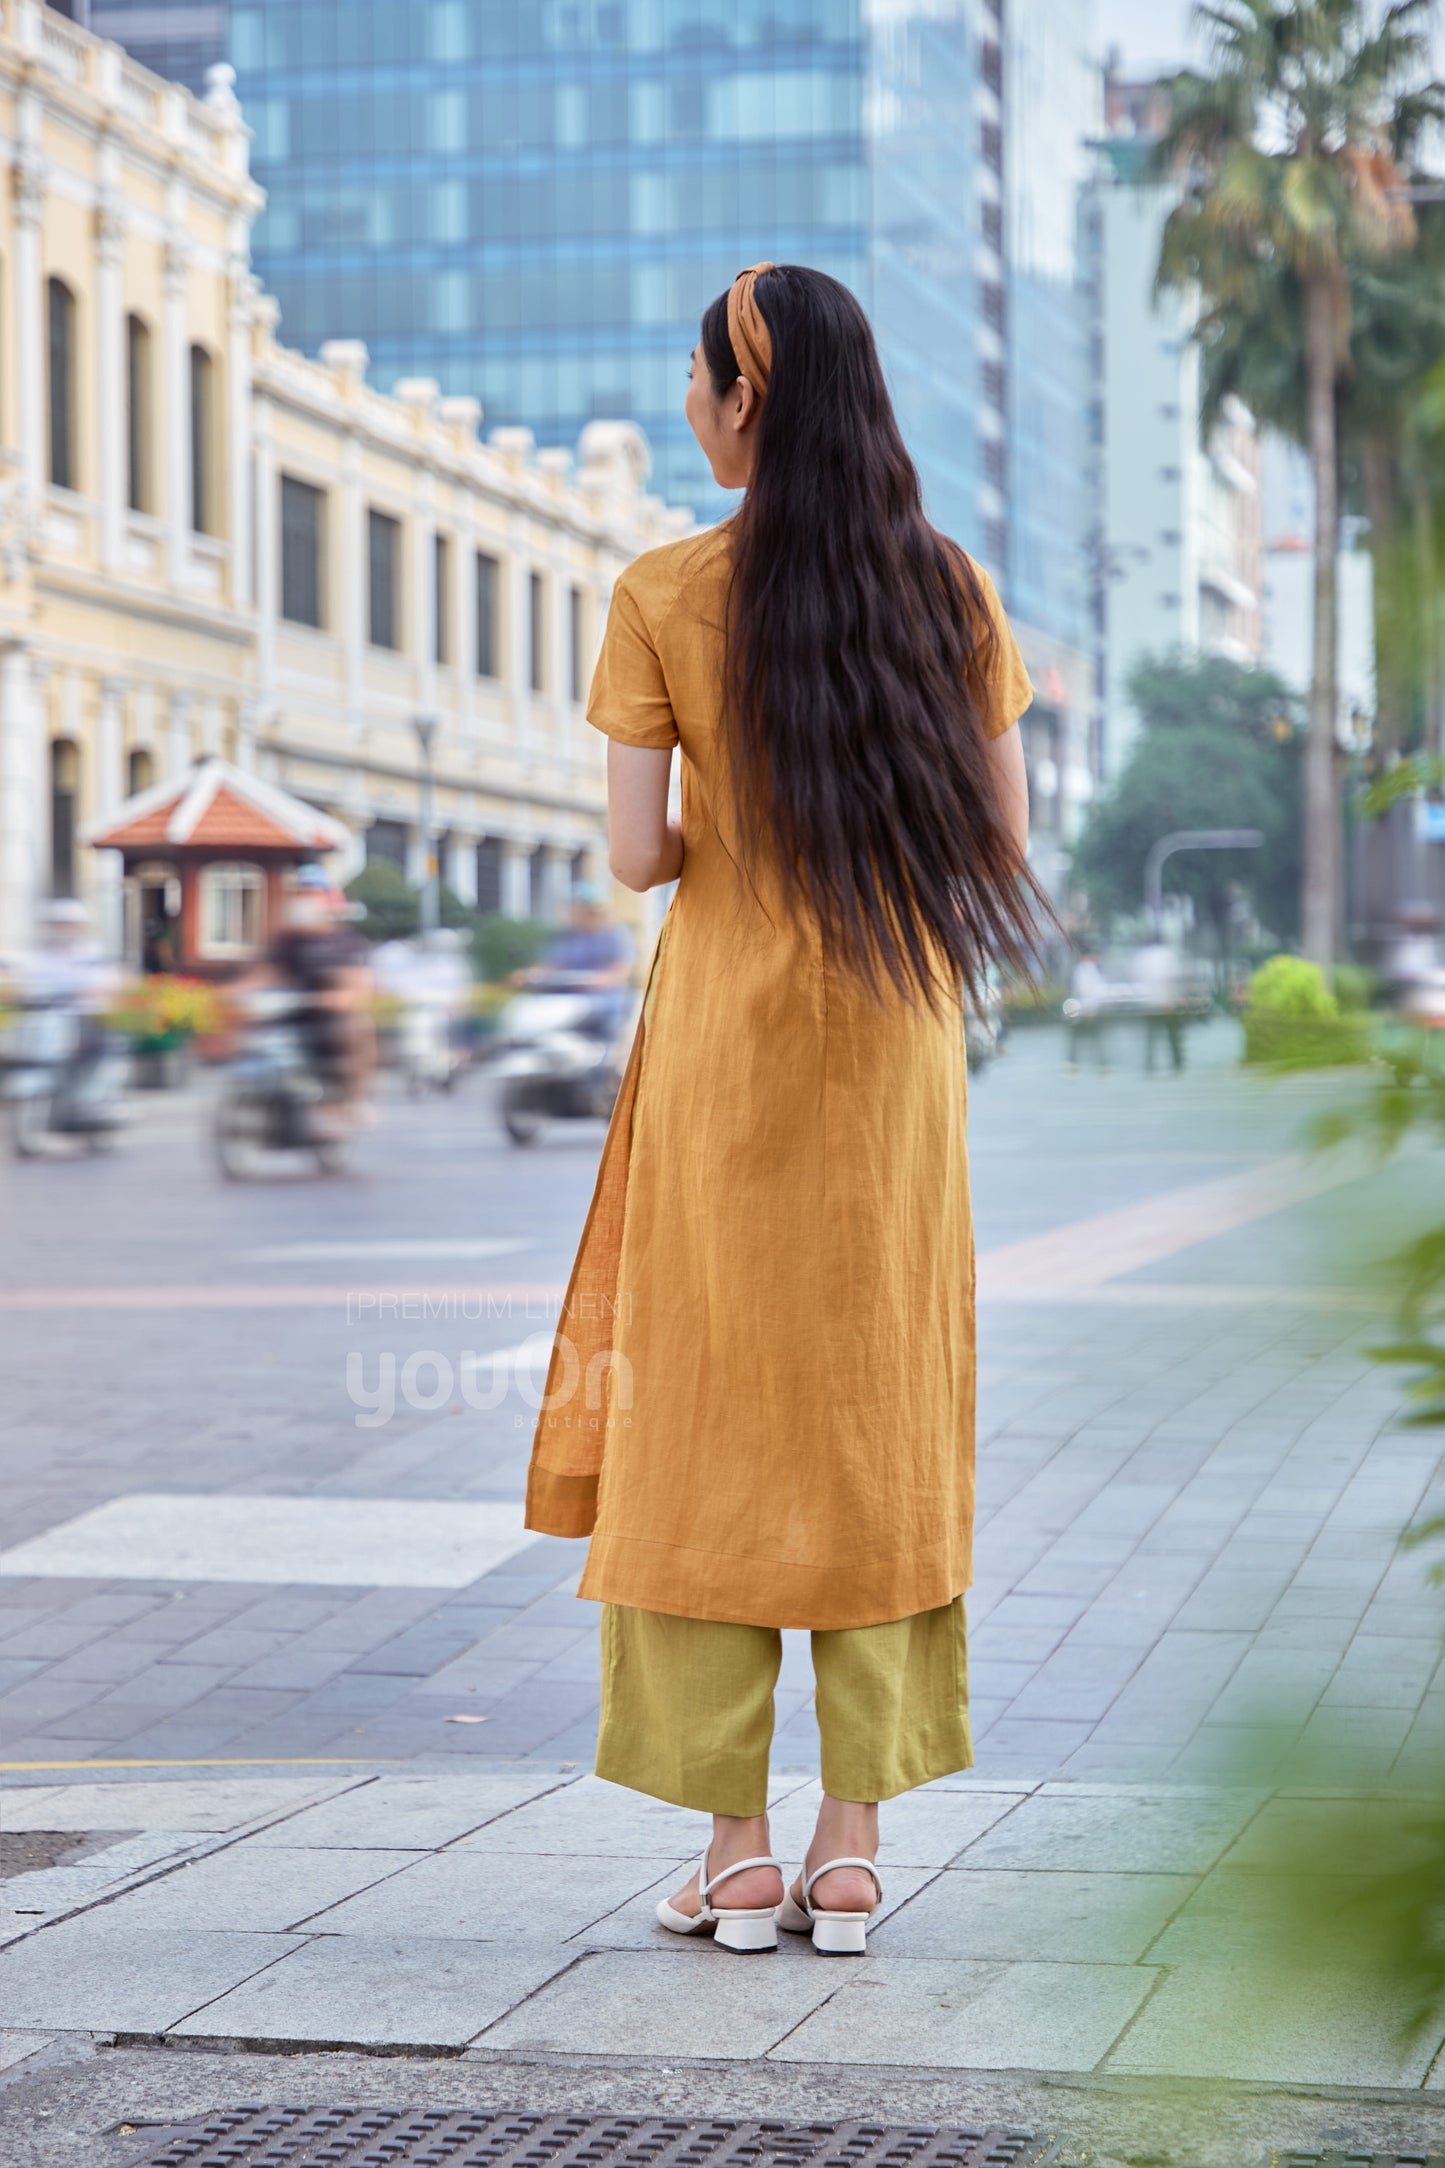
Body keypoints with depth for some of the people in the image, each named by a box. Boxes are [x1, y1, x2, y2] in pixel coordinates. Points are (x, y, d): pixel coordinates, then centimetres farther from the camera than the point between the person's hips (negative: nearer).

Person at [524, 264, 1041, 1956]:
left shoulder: (663, 597, -8)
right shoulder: (951, 590, 1)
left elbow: (636, 855, -10)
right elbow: (1004, 838, 2)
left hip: (726, 1036, -2)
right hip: (898, 1045, 3)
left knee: (713, 1419, 6)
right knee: (879, 1419, 9)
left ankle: (737, 1852, 7)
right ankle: (852, 1843, 10)